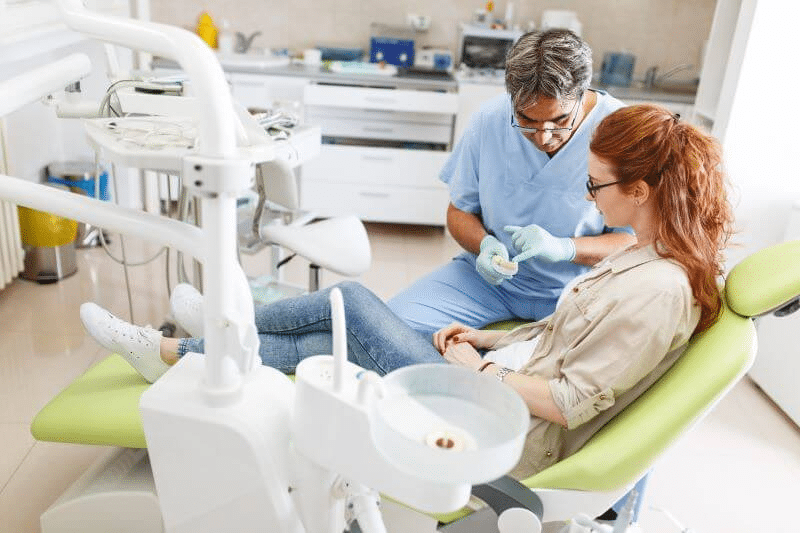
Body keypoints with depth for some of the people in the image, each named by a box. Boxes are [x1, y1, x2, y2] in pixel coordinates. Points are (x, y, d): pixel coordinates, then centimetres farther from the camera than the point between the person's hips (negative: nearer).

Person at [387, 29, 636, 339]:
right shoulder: (489, 120, -8)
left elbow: (636, 240, -10)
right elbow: (459, 211, 4)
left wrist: (564, 248, -27)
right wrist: (485, 244, -18)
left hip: (575, 290, -1)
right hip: (489, 277, 2)